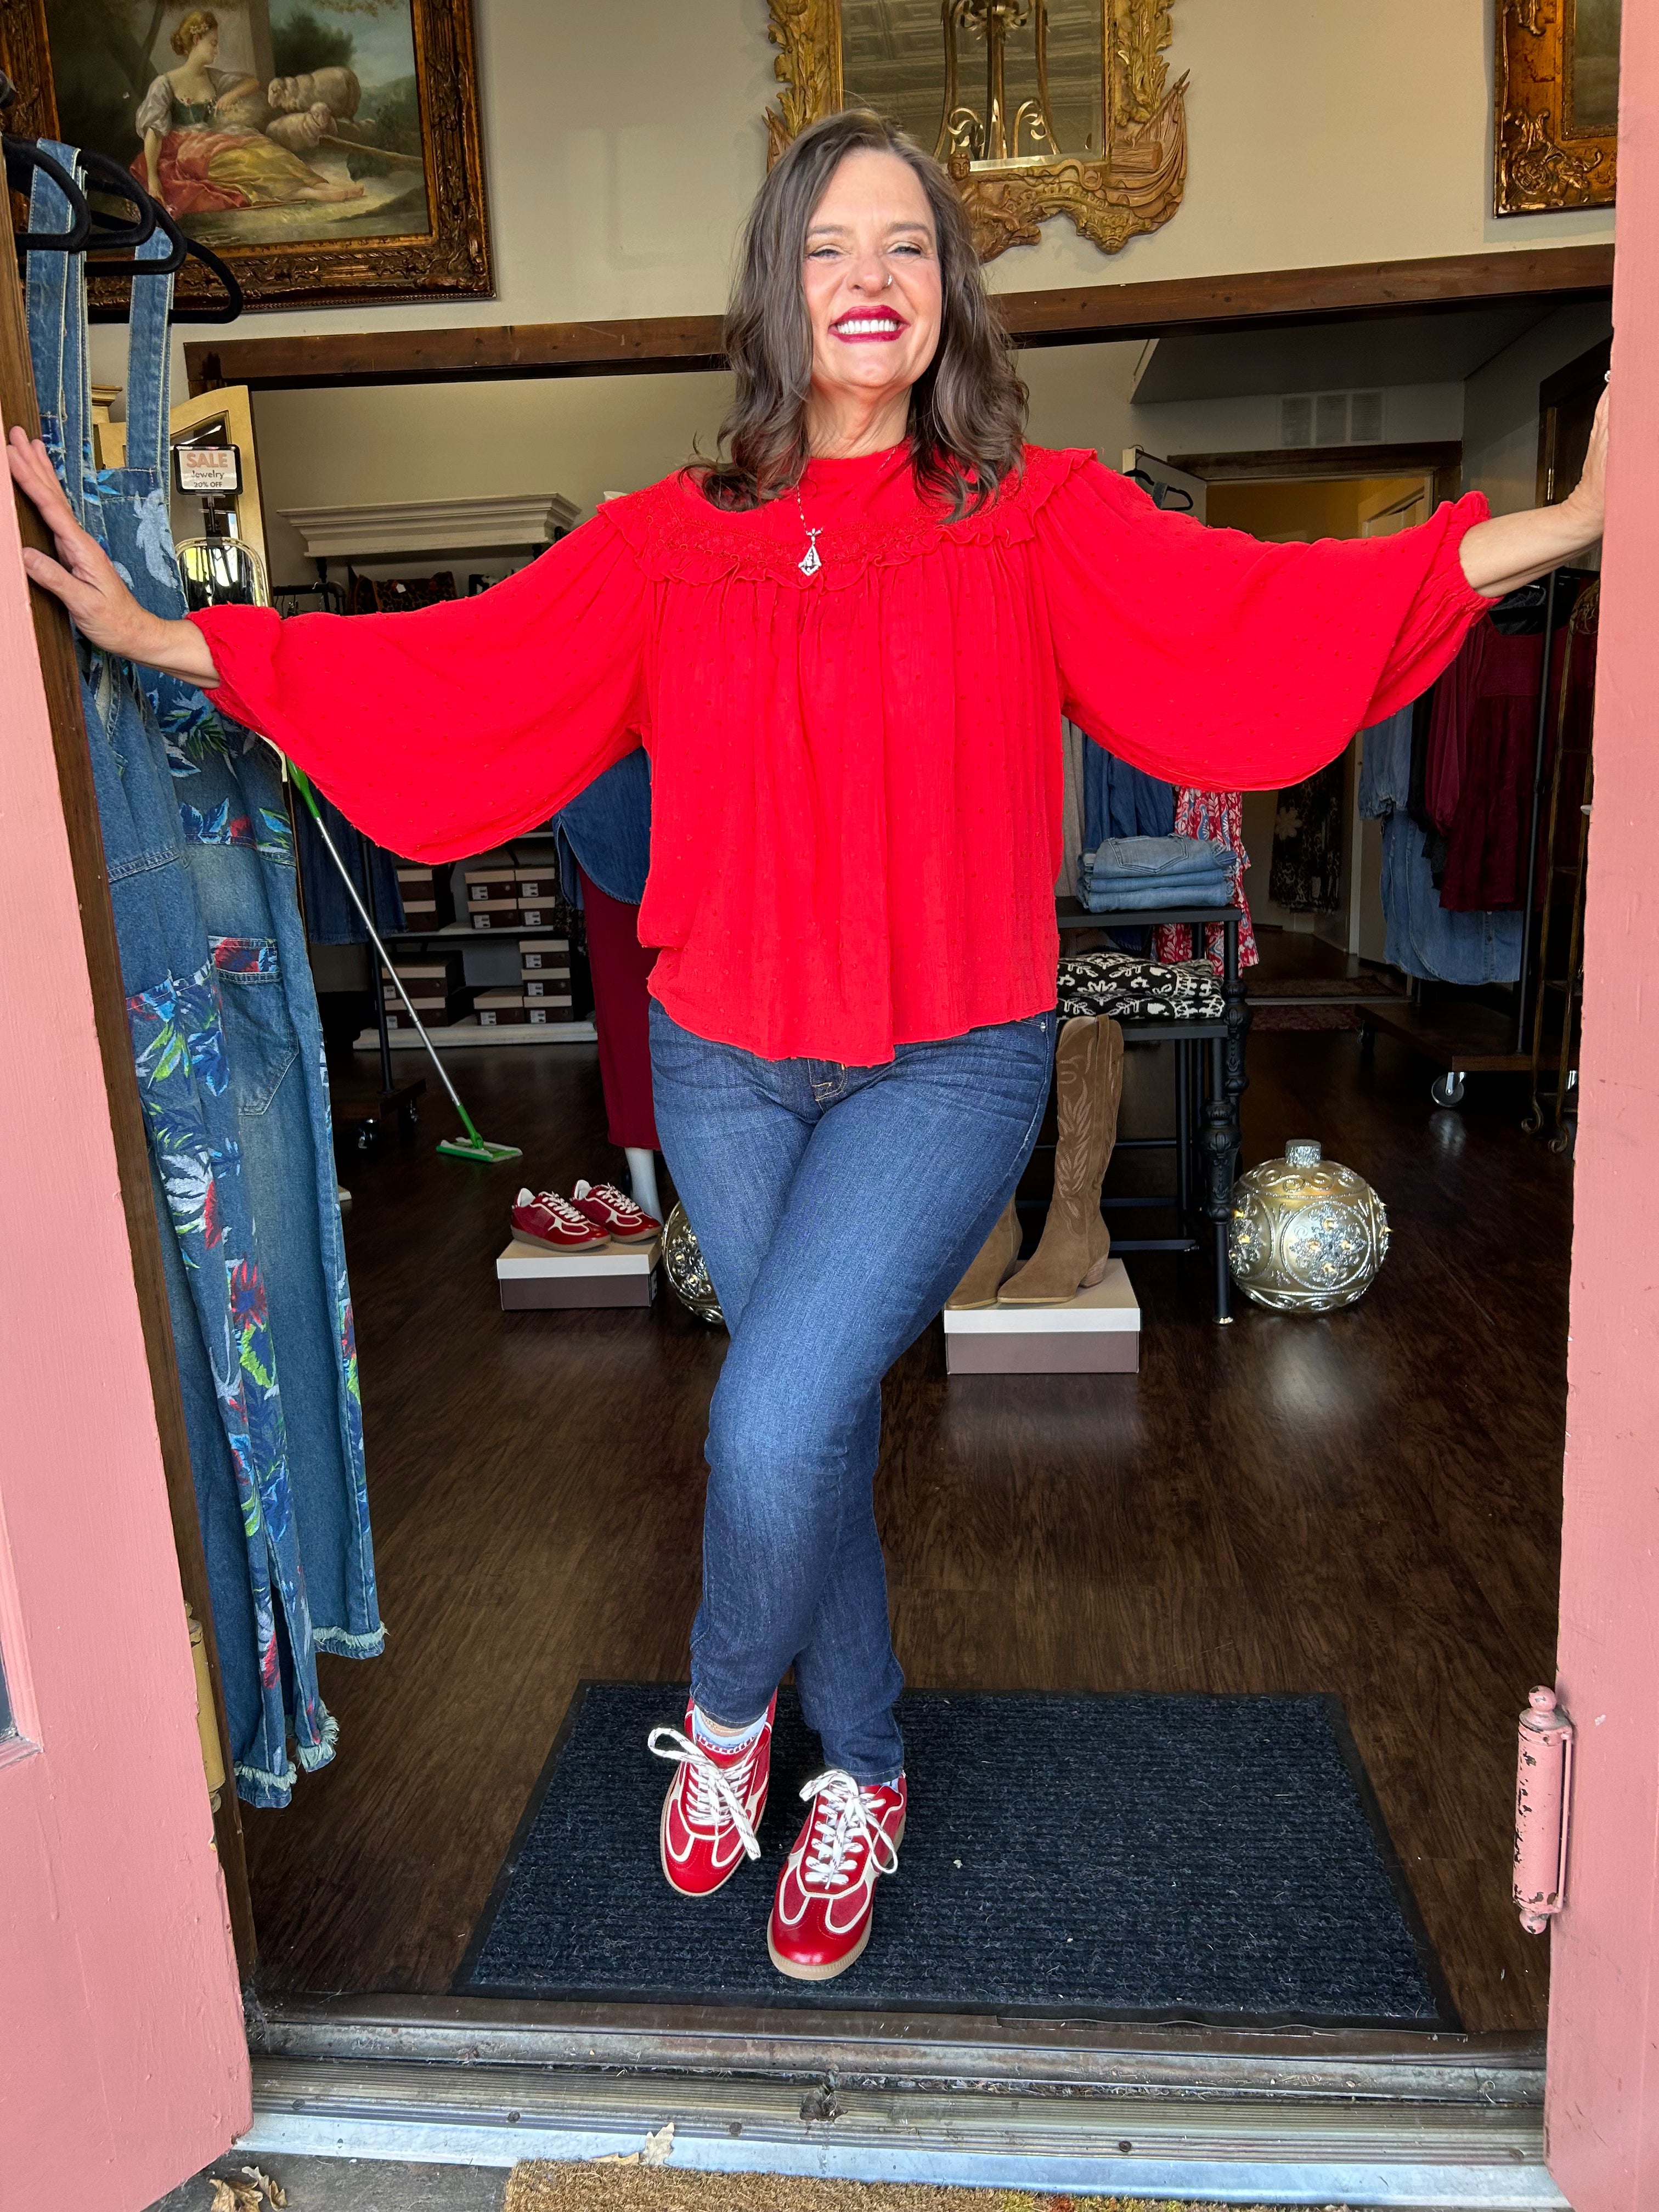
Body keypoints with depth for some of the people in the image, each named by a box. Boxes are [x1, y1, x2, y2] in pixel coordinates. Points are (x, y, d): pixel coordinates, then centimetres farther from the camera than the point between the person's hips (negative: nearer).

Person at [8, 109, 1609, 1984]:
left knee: (776, 1423, -17)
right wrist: (163, 635, 2)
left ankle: (726, 1711, 19)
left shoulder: (1034, 517, 0)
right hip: (727, 1061, 3)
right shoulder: (674, 540, 6)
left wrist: (1558, 528, -22)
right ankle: (861, 1775, 37)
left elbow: (1251, 616, -12)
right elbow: (443, 671, 5)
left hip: (948, 1061, -2)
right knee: (813, 1423, 12)